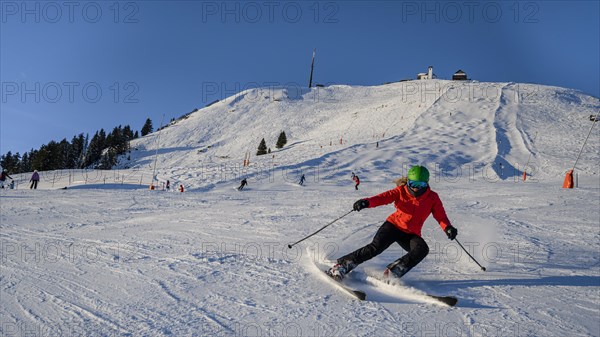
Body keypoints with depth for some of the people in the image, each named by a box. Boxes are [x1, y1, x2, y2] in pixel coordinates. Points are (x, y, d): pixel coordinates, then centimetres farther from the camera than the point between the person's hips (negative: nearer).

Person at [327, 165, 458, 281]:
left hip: (411, 234, 2)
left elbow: (440, 215, -8)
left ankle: (393, 271, -21)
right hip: (394, 225, -2)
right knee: (376, 247, -22)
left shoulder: (432, 198, -2)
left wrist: (448, 228, -30)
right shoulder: (401, 191, -5)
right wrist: (367, 202, -37)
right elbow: (384, 197, -18)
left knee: (422, 250, -28)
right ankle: (343, 264, -13)